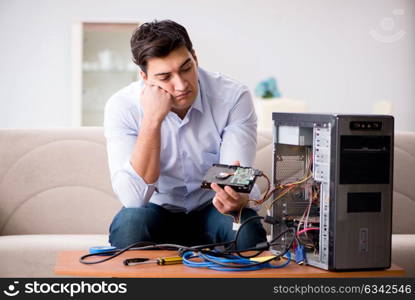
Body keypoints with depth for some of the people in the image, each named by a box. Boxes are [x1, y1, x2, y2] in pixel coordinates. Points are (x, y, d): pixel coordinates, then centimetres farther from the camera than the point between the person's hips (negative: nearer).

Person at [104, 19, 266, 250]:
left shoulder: (234, 97, -18)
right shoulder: (122, 107, -18)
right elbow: (133, 198, -27)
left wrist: (237, 198, -48)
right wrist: (152, 120, -33)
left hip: (211, 209, 0)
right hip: (159, 211, 0)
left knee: (247, 230, -32)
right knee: (128, 225, -33)